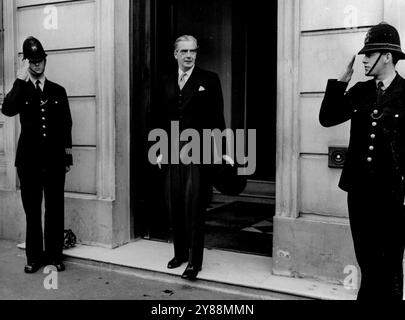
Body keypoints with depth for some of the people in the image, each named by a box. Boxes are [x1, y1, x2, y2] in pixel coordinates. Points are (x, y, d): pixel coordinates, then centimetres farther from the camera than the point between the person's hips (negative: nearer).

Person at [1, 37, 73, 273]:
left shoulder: (58, 91, 11)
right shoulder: (21, 89, 7)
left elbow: (66, 125, 11)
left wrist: (68, 156, 8)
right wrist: (21, 79, -16)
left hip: (54, 158, 1)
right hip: (29, 158, -1)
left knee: (55, 208, 3)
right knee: (32, 209, 4)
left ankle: (54, 255, 14)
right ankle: (34, 257, 14)